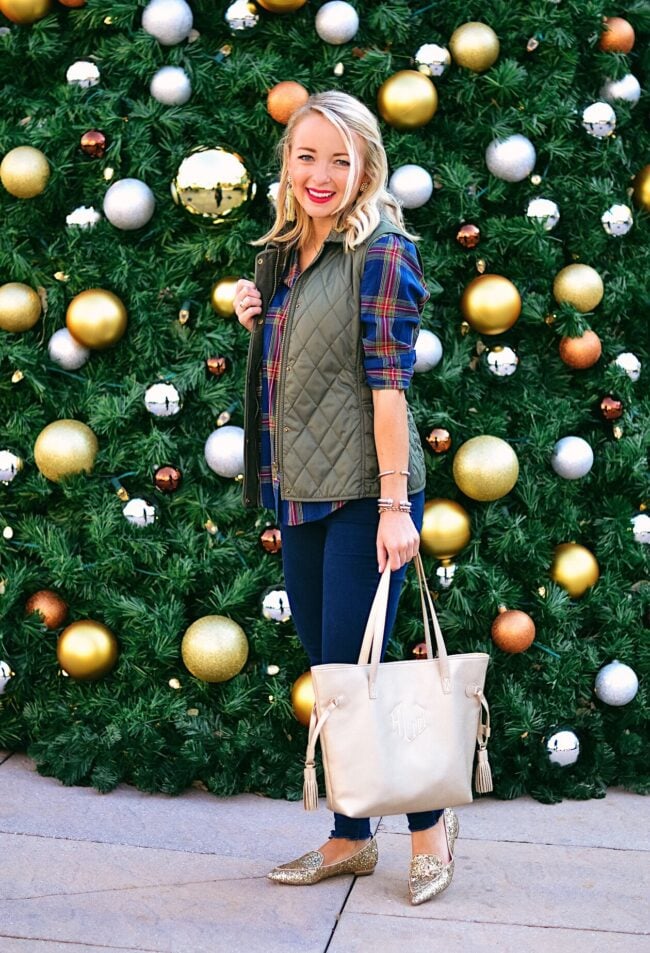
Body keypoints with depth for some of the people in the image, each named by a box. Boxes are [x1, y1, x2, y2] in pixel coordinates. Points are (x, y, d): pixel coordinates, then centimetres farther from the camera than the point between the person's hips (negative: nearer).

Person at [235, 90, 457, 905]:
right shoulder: (283, 256, 13)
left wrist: (395, 507, -20)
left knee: (351, 670, -4)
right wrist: (257, 323, 2)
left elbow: (388, 379, -16)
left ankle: (429, 822, 17)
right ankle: (349, 839, 24)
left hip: (363, 494, -7)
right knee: (326, 672, 12)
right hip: (298, 495, 8)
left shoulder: (380, 252, -9)